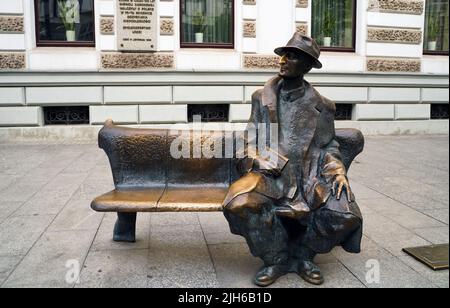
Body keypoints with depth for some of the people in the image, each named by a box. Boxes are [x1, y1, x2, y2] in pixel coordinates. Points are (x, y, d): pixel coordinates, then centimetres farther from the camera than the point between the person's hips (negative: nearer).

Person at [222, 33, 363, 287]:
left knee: (345, 213, -25)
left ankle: (303, 255, 6)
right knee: (242, 202, -32)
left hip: (310, 176, 1)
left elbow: (329, 146, 12)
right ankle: (276, 259, -4)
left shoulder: (321, 106, 7)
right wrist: (262, 160, -12)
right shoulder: (263, 97, 9)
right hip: (270, 174, 0)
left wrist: (338, 171, -8)